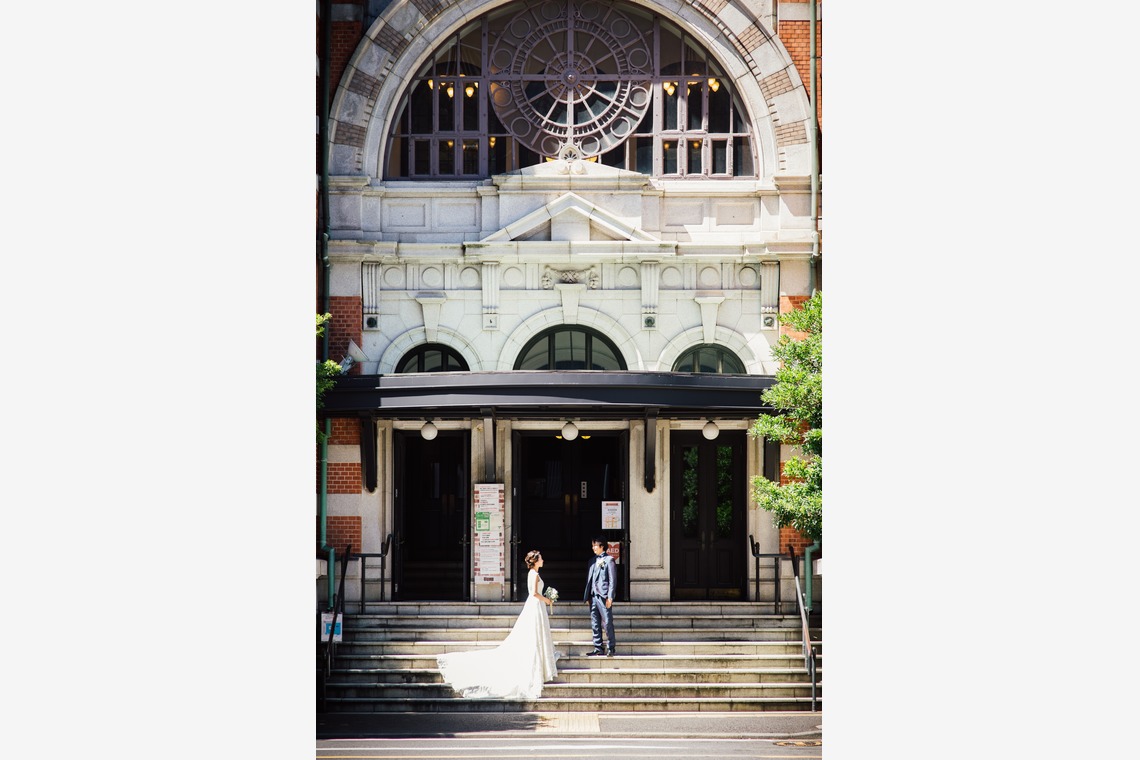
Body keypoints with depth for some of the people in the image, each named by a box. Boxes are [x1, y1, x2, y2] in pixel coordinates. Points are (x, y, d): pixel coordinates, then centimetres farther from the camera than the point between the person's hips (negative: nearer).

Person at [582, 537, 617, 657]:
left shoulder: (609, 560, -2)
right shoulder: (592, 561, 17)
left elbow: (612, 579, -7)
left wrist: (610, 597, -13)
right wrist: (587, 596, 11)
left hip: (604, 596, -7)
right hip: (593, 596, 7)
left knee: (608, 623, -5)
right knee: (595, 624, 7)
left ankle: (610, 648, 0)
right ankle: (598, 648, 11)